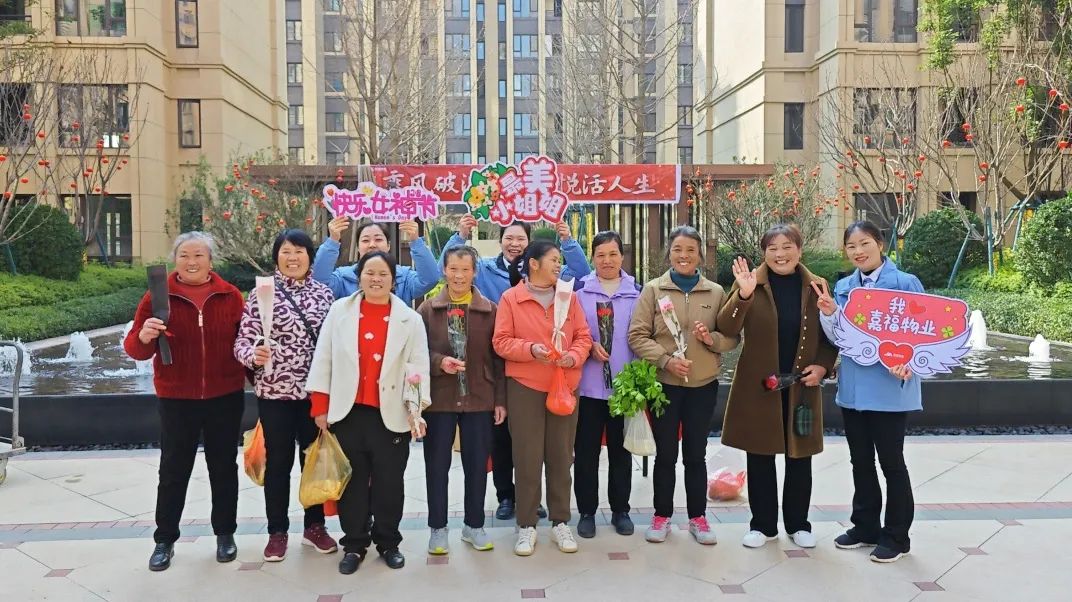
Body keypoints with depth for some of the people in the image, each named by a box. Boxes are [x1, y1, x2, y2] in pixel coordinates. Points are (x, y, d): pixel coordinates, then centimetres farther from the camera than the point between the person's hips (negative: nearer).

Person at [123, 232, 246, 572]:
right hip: (176, 398, 0)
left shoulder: (230, 296, -1)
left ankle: (225, 533, 27)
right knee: (173, 470, 8)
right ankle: (164, 540, 24)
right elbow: (134, 349, -6)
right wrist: (144, 337, -28)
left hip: (225, 397, 1)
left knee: (223, 467, 12)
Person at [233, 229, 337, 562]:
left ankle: (314, 525, 29)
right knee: (278, 461, 9)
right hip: (275, 391, -2)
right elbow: (243, 342, -6)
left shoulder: (324, 292, 4)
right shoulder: (261, 293, -3)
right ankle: (277, 531, 24)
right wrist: (253, 354, -28)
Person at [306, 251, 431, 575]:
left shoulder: (409, 318, 1)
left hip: (391, 415, 0)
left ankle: (388, 542, 27)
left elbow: (419, 366, -1)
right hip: (347, 412, 1)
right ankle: (354, 544, 25)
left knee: (389, 482, 9)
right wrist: (320, 407, 0)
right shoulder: (339, 310, 2)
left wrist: (416, 407, -11)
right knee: (353, 480, 10)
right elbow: (323, 359, 3)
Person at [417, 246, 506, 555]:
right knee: (437, 465, 8)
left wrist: (501, 399, 0)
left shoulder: (490, 310, 2)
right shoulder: (427, 309, 0)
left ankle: (474, 525, 26)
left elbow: (497, 358, 2)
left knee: (477, 464, 9)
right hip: (439, 399, 0)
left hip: (479, 399, 1)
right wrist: (438, 362, -18)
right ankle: (438, 528, 22)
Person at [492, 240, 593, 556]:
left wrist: (574, 356, -13)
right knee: (527, 457, 2)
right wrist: (530, 349, -20)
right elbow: (501, 342, -5)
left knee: (561, 455, 9)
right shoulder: (510, 298, -2)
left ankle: (560, 522, 22)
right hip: (524, 387, -3)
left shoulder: (569, 297, 7)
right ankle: (527, 526, 15)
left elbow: (583, 336, 7)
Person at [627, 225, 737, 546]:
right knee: (665, 453, 8)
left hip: (703, 385, 1)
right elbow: (637, 335, -5)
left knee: (696, 454, 11)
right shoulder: (653, 290, -1)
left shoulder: (716, 292, 4)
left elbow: (732, 337, 8)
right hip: (664, 384, -1)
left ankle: (697, 517, 25)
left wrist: (713, 339, -14)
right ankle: (662, 515, 23)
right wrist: (666, 360, -18)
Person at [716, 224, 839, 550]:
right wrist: (743, 295, -29)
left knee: (800, 457, 12)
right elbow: (727, 329, -14)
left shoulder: (816, 286, 1)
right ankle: (763, 525, 23)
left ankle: (798, 524, 28)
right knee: (760, 457, 8)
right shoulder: (751, 282, -5)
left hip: (802, 385, 2)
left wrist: (822, 366, -8)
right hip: (758, 385, -1)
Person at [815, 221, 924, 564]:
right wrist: (829, 314, -11)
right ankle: (865, 527, 30)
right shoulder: (843, 287, 7)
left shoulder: (905, 284, -8)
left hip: (890, 387, -5)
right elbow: (839, 339, 8)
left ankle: (897, 536, 20)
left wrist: (908, 361, -25)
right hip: (853, 387, 5)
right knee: (860, 460, 15)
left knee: (891, 461, 6)